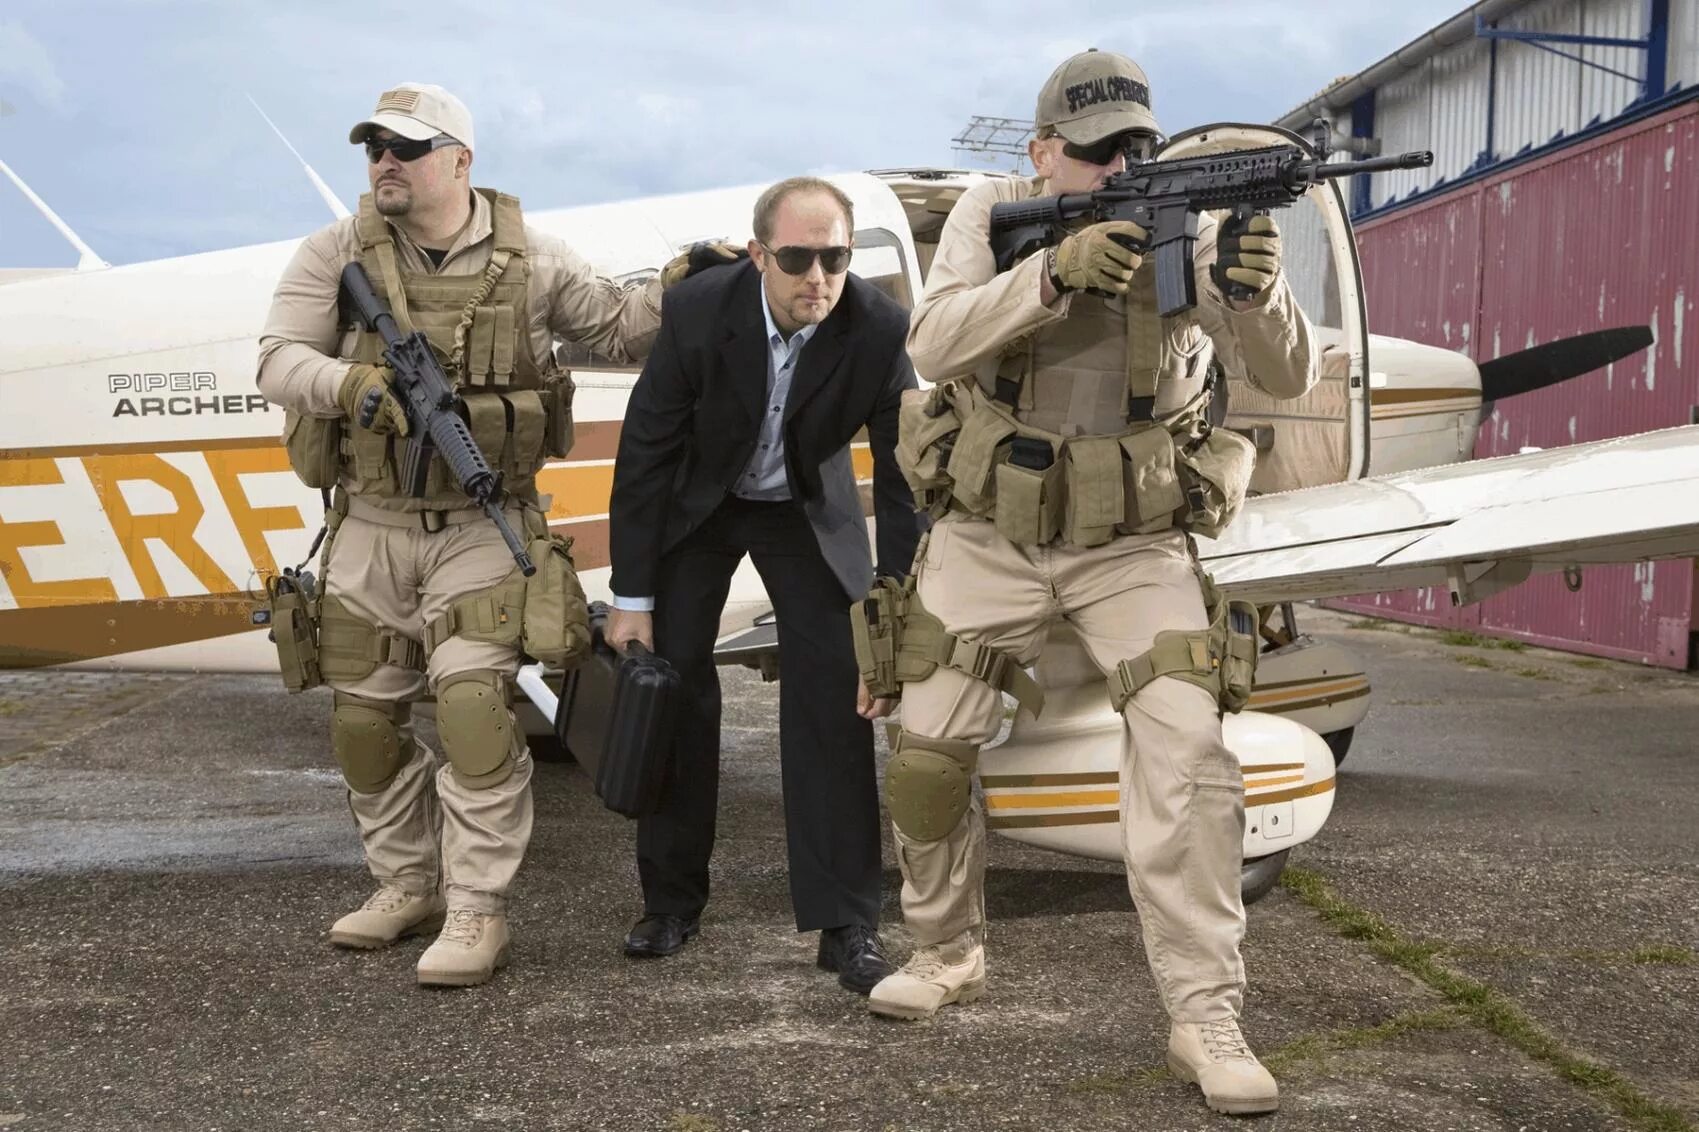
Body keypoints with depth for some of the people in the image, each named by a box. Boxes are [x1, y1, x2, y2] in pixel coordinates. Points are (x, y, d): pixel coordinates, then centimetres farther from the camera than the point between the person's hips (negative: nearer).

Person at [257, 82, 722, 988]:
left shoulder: (528, 259, 0)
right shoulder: (337, 255, -1)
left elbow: (620, 329, 10)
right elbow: (279, 360, -10)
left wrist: (678, 285, -8)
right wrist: (354, 384, -29)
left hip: (481, 529, -3)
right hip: (369, 526, 3)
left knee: (474, 706, -14)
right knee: (363, 718, 10)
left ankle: (476, 912, -3)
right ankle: (408, 883, 29)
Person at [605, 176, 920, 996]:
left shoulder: (879, 331, -28)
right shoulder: (698, 312, -28)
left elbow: (904, 481, -21)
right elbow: (646, 451, -17)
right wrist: (632, 597, -15)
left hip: (810, 512, 0)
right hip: (697, 502, 0)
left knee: (835, 696, -11)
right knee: (671, 681, 0)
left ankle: (845, 922, -3)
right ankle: (672, 897, 17)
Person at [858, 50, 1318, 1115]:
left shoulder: (1188, 233, -7)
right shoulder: (993, 214, -5)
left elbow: (1290, 376, -14)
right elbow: (935, 342, -21)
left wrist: (1255, 291, -36)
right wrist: (1055, 271, -36)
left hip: (1135, 547, -1)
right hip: (990, 537, 2)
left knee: (1189, 758, -16)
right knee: (928, 759, 4)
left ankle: (1207, 1019, -8)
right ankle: (949, 954, 29)